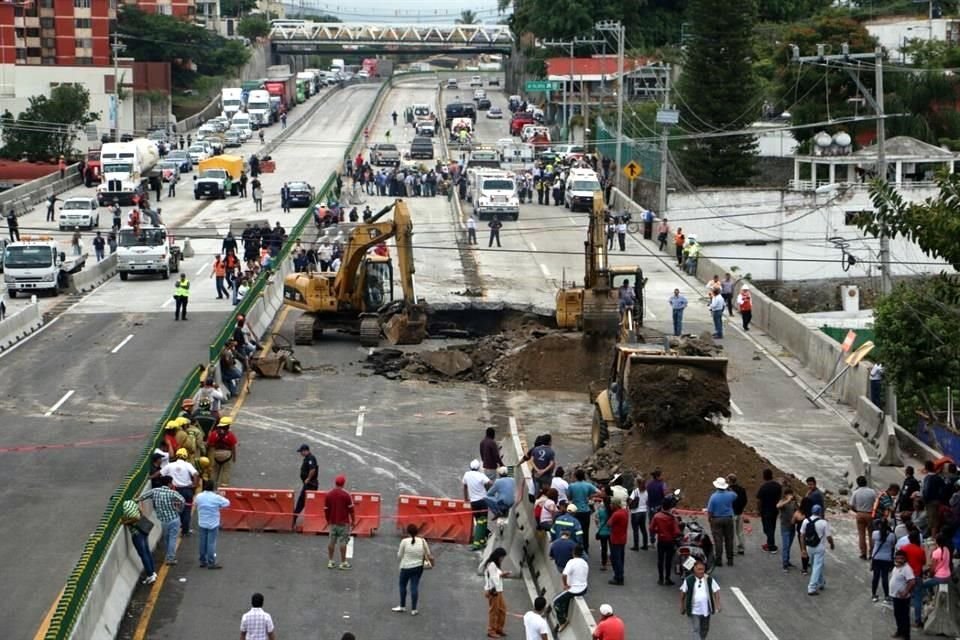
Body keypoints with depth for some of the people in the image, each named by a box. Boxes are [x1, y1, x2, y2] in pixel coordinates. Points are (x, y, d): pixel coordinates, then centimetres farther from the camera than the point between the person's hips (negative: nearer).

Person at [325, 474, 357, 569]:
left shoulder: (328, 494, 1)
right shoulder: (346, 495, -11)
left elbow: (326, 509, 5)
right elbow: (351, 509, -9)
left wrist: (328, 521, 18)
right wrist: (353, 521, 1)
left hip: (333, 522, 4)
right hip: (343, 522, -4)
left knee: (332, 541, 10)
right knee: (343, 542, 0)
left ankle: (330, 561, 13)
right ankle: (343, 562, 2)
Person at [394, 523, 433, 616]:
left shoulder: (404, 541, -15)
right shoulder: (422, 541, -5)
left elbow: (399, 556, -6)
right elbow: (428, 554, 4)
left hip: (406, 567, -3)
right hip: (418, 567, 3)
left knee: (402, 585, 16)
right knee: (414, 586, 8)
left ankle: (402, 606, 25)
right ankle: (413, 609, 10)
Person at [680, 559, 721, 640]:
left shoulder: (710, 580, -3)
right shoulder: (688, 580, -8)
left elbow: (716, 591, 1)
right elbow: (683, 593, 2)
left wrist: (718, 605, -8)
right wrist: (682, 607, 6)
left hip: (706, 610, 3)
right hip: (694, 611, -3)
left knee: (705, 630, 17)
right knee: (696, 630, -6)